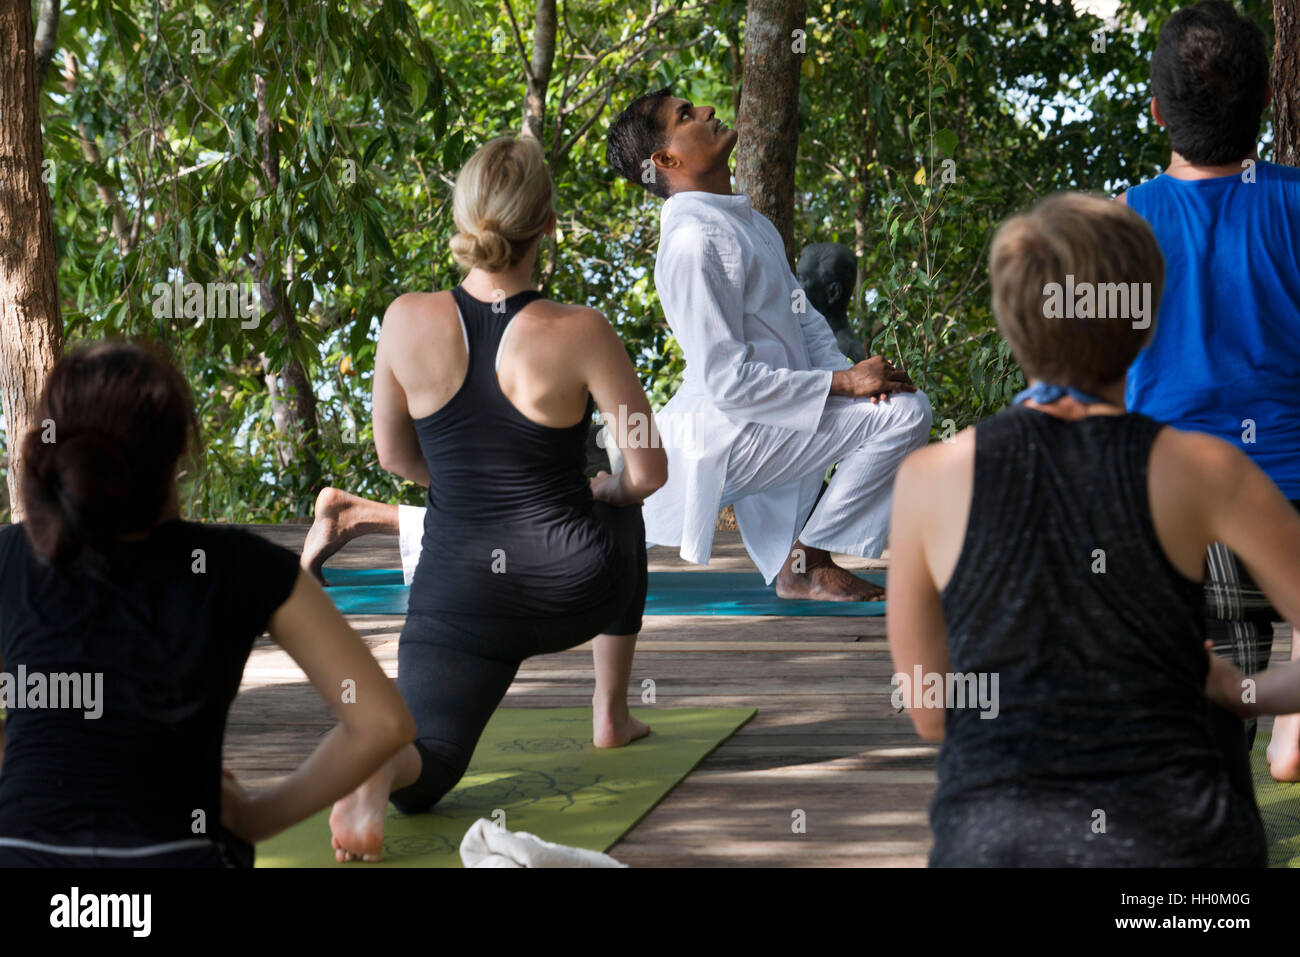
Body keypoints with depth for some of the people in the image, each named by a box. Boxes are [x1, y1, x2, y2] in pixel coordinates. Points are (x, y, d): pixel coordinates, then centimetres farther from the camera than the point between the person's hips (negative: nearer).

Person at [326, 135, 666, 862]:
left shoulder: (408, 322, -8)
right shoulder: (580, 334, -16)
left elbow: (396, 456, 8)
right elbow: (649, 472, -6)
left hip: (459, 595, 1)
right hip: (574, 590, -1)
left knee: (424, 777, 11)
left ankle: (376, 769, -26)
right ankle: (612, 714, 39)